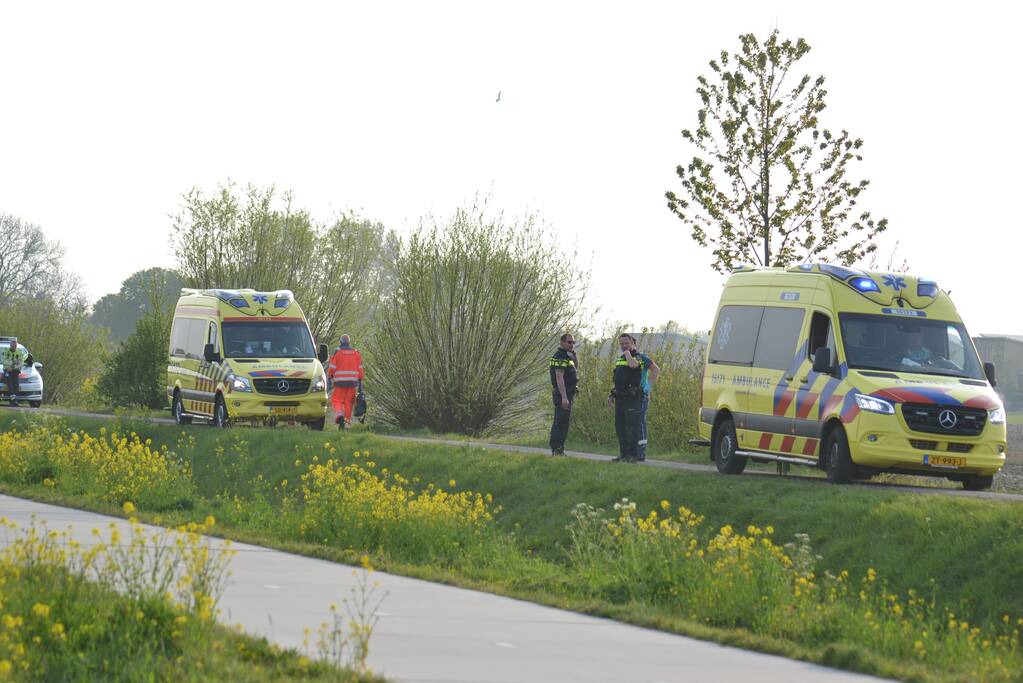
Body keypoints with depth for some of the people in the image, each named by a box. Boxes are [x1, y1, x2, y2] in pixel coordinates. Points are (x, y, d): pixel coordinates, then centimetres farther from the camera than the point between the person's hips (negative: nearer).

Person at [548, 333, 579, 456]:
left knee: (559, 423, 14)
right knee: (562, 422, -11)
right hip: (563, 394, -11)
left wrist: (574, 354, 12)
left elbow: (576, 368, 29)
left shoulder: (566, 356, 17)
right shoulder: (560, 357, -15)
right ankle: (557, 450, -12)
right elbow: (559, 377, -22)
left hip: (568, 394, 11)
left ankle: (555, 449, 20)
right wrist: (564, 397, -28)